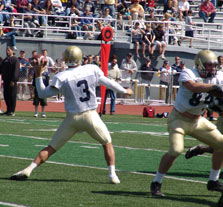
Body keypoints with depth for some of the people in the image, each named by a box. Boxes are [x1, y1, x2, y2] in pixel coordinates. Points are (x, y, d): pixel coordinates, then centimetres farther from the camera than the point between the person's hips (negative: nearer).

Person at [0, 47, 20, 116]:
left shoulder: (15, 59, -6)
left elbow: (16, 71, -14)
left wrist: (13, 80, -20)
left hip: (12, 81, -8)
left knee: (12, 96, -5)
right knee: (6, 96, 9)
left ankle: (12, 111, -2)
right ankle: (8, 110, 16)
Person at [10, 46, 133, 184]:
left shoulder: (62, 77, -9)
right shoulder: (92, 70, -3)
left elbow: (43, 94, -4)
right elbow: (107, 82, 13)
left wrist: (38, 75, 4)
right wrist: (124, 91, 30)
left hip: (72, 118, 0)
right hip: (91, 116, 0)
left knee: (51, 148, 9)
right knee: (107, 143, 20)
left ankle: (28, 170, -1)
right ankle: (112, 175, 9)